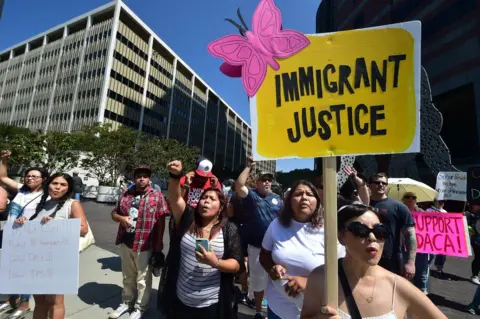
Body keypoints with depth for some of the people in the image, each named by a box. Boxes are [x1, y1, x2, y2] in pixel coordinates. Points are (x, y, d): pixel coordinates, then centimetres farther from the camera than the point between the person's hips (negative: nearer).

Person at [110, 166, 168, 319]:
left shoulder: (157, 196, -10)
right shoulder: (125, 194, 5)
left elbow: (161, 222, -10)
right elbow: (114, 213, 15)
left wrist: (158, 247, -11)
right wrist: (121, 218, -9)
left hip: (145, 245, -5)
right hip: (126, 243, 5)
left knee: (143, 279, 12)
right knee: (128, 276, 23)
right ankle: (127, 302, 44)